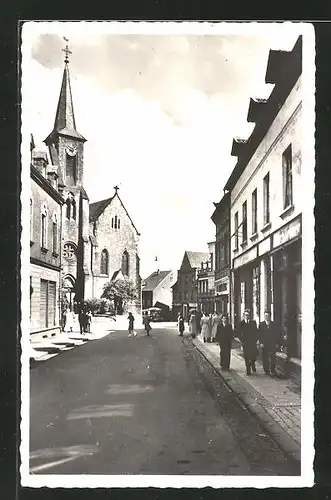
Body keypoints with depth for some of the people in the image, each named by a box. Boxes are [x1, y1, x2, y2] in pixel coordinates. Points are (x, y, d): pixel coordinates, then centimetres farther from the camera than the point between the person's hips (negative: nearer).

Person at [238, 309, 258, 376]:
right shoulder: (241, 323, 3)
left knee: (254, 355, -3)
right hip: (245, 342, 0)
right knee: (246, 357, 1)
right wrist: (242, 341, -5)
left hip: (253, 342, 0)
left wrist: (255, 340, -4)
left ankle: (253, 364, 28)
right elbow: (239, 333, 4)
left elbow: (256, 332, 5)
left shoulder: (253, 322, 6)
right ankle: (248, 370, 10)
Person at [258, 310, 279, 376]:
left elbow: (276, 334, 8)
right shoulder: (261, 324, 4)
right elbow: (259, 334, 0)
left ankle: (272, 371, 8)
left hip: (272, 344, 1)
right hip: (264, 344, 0)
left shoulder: (273, 324, 7)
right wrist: (261, 342, -9)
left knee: (273, 358, 0)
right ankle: (266, 370, 14)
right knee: (265, 358, 3)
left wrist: (276, 343, 2)